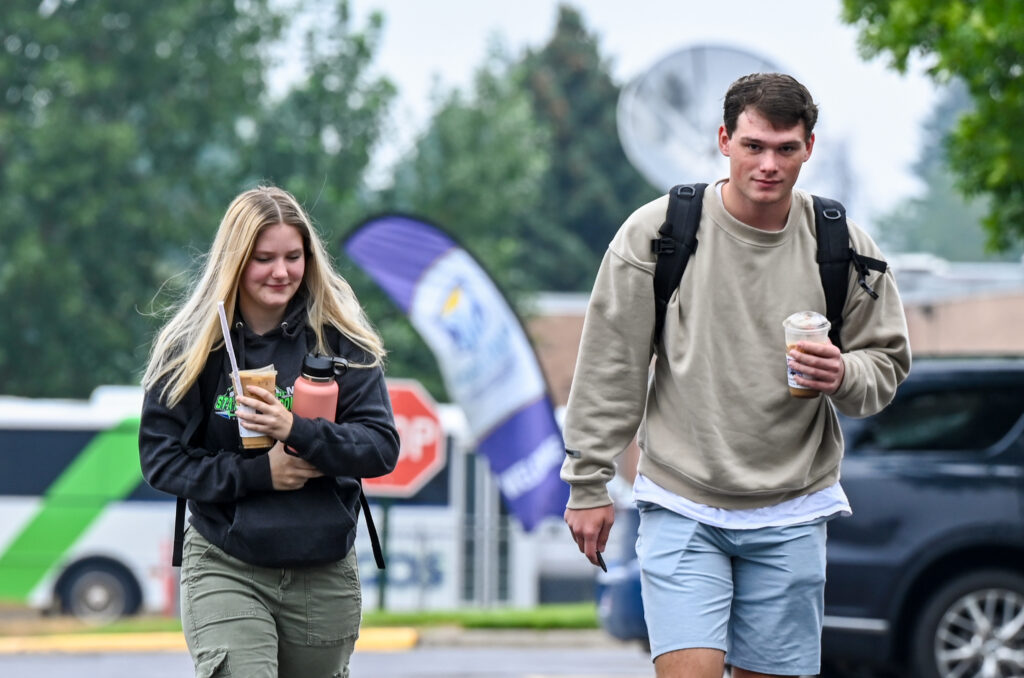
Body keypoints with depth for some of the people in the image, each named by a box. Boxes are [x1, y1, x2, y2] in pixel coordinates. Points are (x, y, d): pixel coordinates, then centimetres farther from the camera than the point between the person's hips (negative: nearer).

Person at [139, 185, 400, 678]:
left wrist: (296, 431, -22)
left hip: (324, 576, 2)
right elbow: (160, 457, -4)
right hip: (225, 570, -2)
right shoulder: (191, 344, -3)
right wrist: (257, 473, -16)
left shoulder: (341, 340, 0)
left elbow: (383, 447, -5)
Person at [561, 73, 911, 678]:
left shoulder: (843, 249, 1)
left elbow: (888, 362, 11)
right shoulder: (656, 232, -4)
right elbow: (610, 367, 0)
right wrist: (589, 482, 0)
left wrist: (845, 375, -13)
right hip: (682, 506, -2)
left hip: (792, 517, 2)